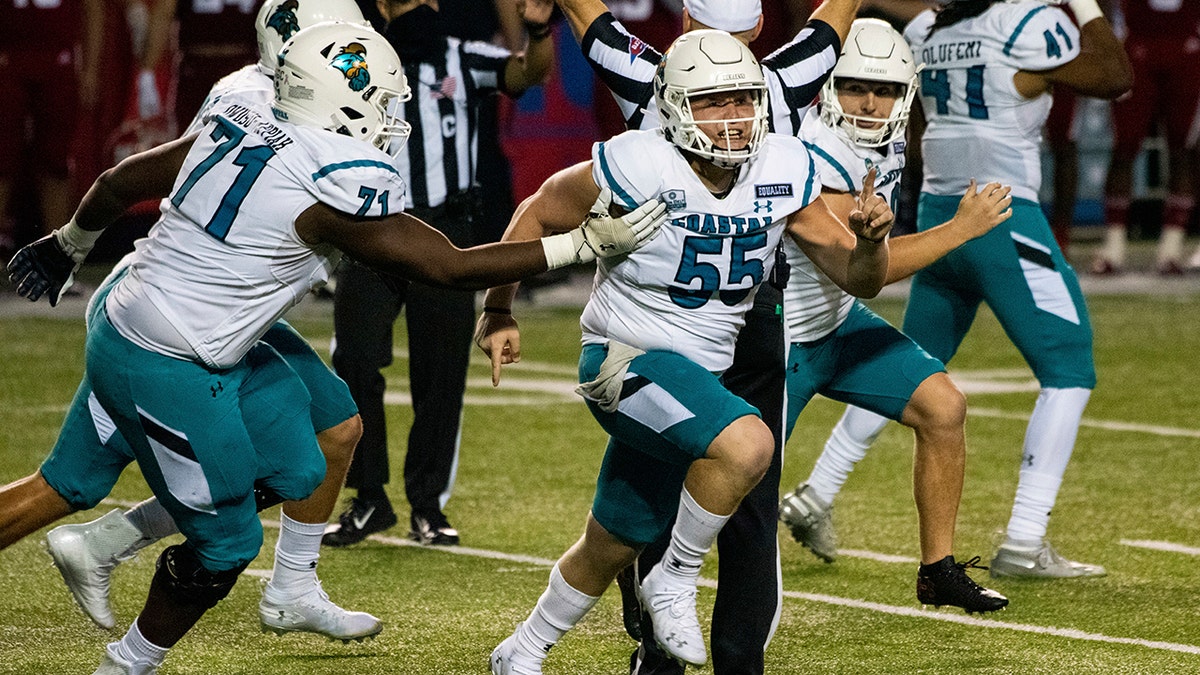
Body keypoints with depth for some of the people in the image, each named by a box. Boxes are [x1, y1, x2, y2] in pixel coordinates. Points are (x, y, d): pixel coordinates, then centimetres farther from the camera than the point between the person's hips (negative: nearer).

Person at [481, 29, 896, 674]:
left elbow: (860, 279, 0)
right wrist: (499, 314, -3)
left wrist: (871, 236, -22)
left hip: (698, 375, 6)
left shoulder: (783, 170, -4)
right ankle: (674, 582, -9)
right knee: (745, 445, -32)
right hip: (625, 361, -6)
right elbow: (538, 215, -3)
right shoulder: (637, 167, -19)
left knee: (613, 545, 18)